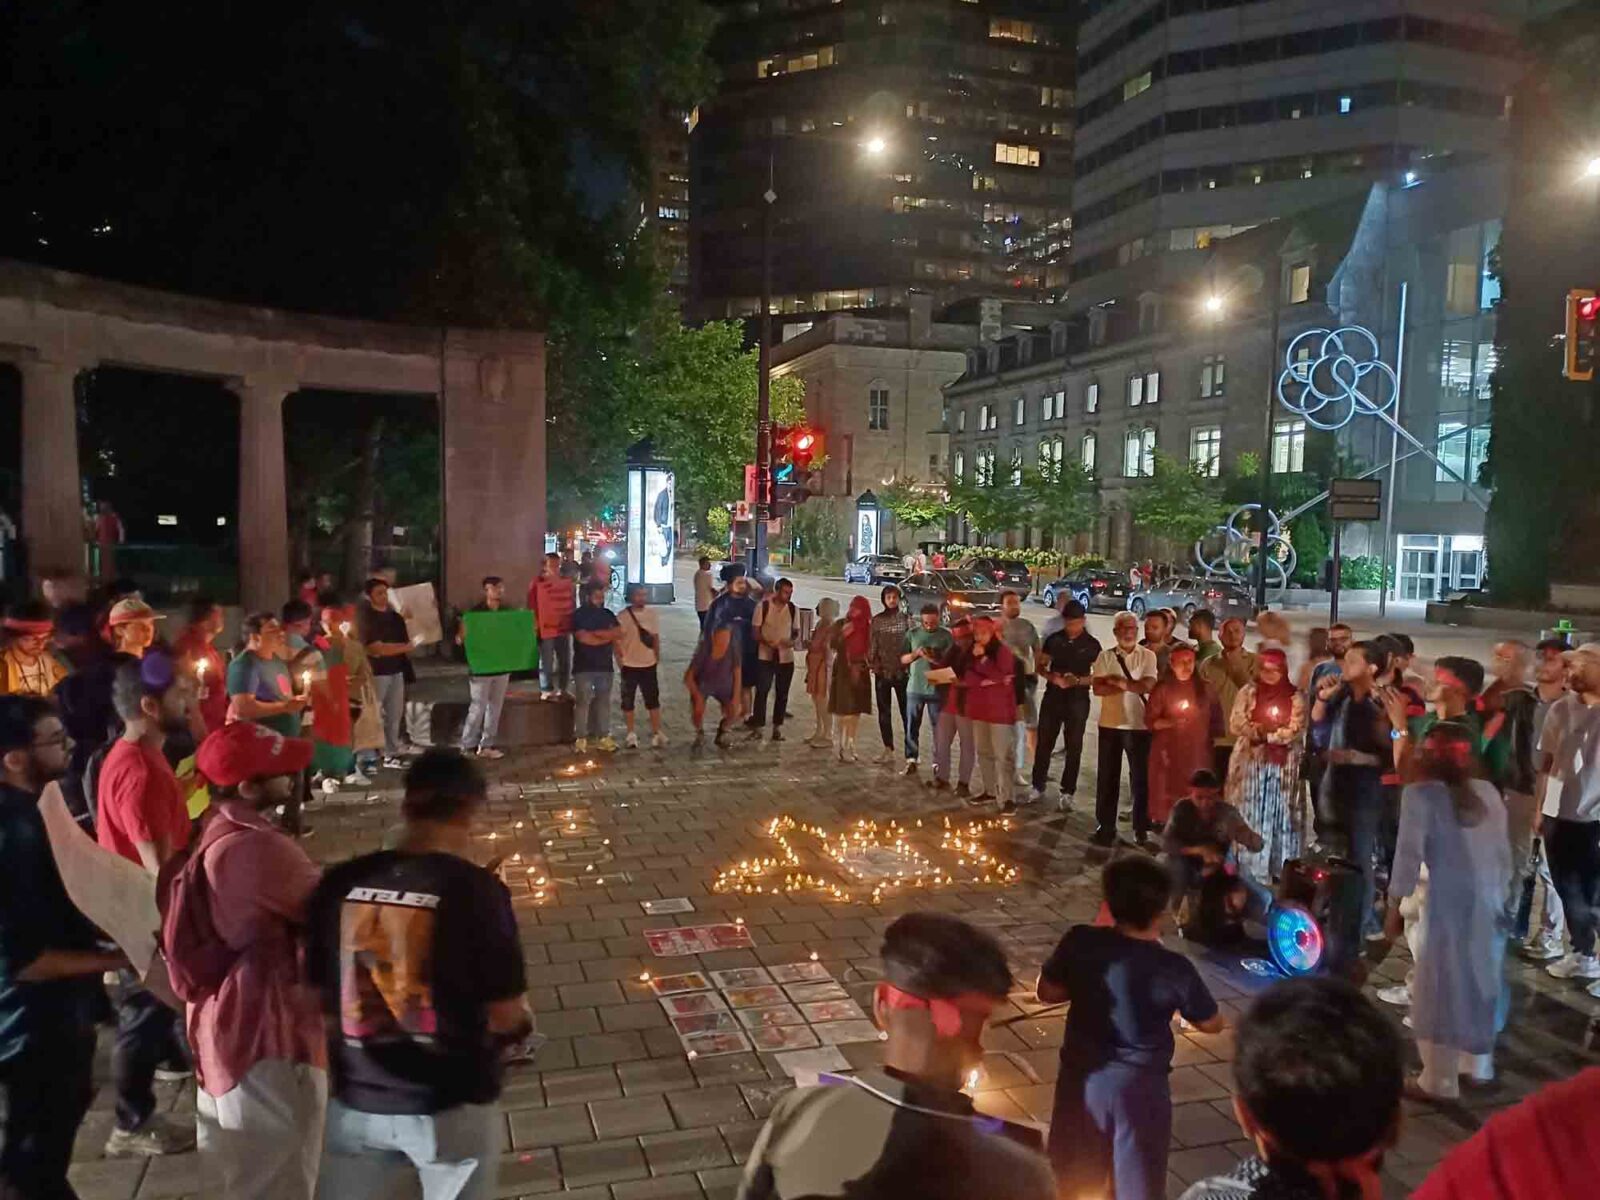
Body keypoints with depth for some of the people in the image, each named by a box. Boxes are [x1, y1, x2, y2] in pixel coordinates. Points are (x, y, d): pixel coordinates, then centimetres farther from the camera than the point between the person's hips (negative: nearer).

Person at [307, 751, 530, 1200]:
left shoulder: (339, 884, -8)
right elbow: (507, 1018, -15)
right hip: (452, 1104, -2)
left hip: (355, 1100, 3)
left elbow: (319, 995, 3)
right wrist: (519, 1030, 8)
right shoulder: (476, 890, -19)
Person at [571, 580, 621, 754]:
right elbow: (583, 638, -17)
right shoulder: (579, 615, -4)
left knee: (604, 702, 8)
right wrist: (607, 637, -7)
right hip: (584, 667, -5)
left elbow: (618, 633, -1)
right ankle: (581, 738, 2)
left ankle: (604, 737, 14)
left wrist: (596, 633, -12)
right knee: (583, 702, -4)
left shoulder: (608, 614, 12)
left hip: (605, 666, 5)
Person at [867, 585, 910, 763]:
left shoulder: (905, 618, -1)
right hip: (882, 672, 3)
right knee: (883, 712, 8)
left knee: (906, 710, 1)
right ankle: (888, 749, 17)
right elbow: (873, 644, 7)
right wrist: (872, 661, -4)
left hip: (902, 671, -3)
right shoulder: (877, 620, 5)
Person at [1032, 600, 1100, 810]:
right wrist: (1052, 677, -13)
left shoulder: (1092, 645, -3)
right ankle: (1038, 787, 18)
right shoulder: (1053, 640, 3)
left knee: (1073, 748, 3)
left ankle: (1067, 793, 11)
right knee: (1043, 743, 6)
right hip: (1052, 697, 2)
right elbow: (1040, 666, 7)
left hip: (1078, 700, -2)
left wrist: (1078, 680, -20)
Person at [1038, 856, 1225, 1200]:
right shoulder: (1174, 967, -20)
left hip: (1083, 1076, 2)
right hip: (1139, 1085, -2)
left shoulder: (1080, 942, -15)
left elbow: (1046, 992, -1)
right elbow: (1211, 1024, -4)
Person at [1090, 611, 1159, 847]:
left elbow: (1148, 686, -15)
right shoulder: (1105, 656, 2)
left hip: (1139, 725, -1)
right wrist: (1131, 686, -14)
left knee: (1140, 777, 8)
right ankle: (1105, 826, 18)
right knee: (1107, 777, 8)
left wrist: (1118, 681, -15)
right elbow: (1098, 688, -9)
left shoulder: (1148, 656, -1)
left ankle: (1141, 827, 22)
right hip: (1110, 724, 1)